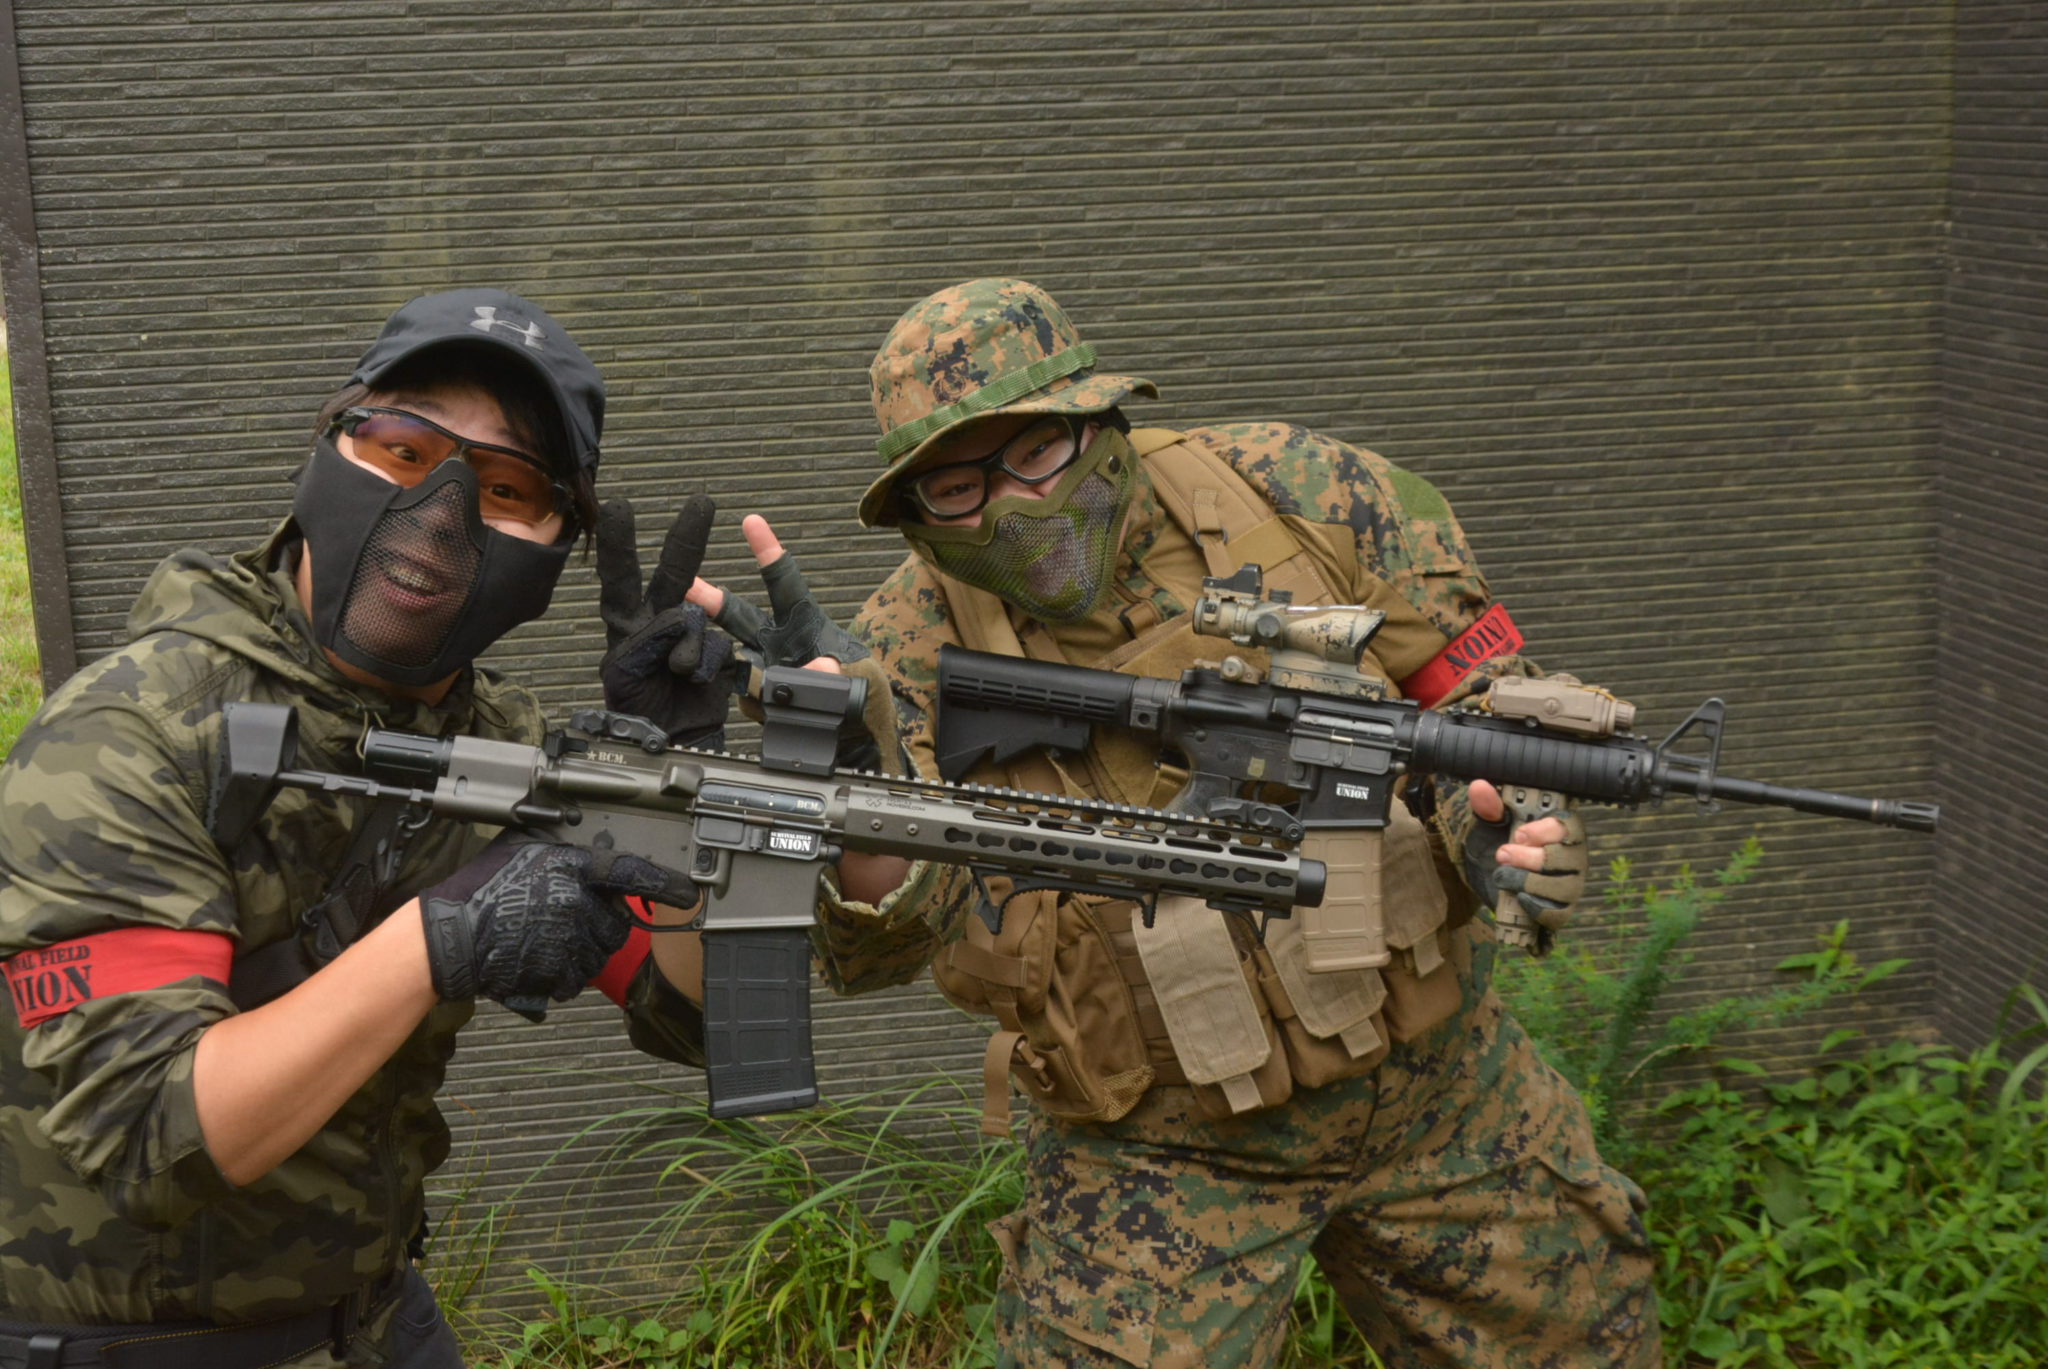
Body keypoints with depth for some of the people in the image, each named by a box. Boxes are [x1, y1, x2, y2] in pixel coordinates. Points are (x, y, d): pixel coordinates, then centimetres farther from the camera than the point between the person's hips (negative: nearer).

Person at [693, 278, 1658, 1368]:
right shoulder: (918, 646, -15)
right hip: (1154, 1153, -2)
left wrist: (1499, 816, -23)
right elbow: (877, 948, -26)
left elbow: (1481, 695, -2)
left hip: (1432, 1076, 3)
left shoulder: (1299, 493, -12)